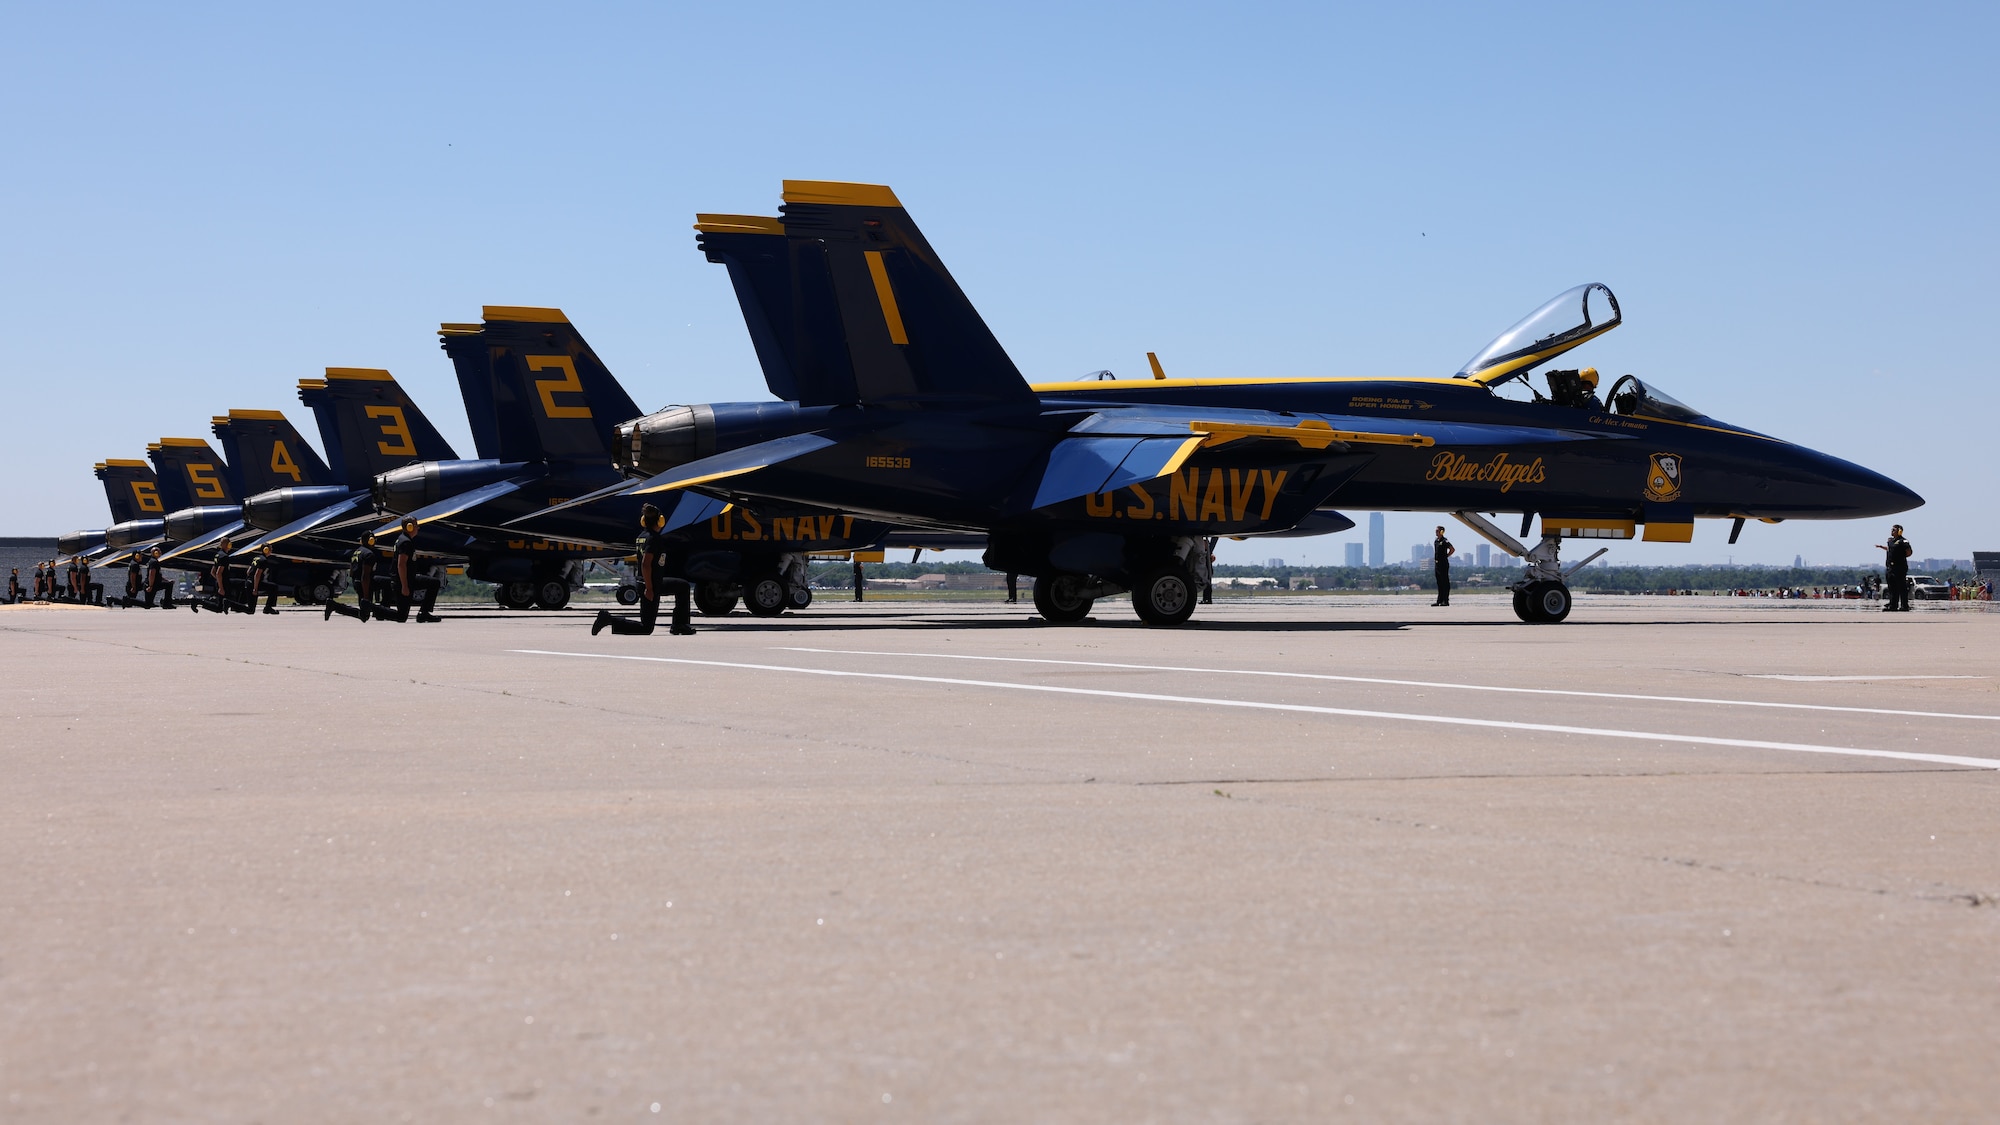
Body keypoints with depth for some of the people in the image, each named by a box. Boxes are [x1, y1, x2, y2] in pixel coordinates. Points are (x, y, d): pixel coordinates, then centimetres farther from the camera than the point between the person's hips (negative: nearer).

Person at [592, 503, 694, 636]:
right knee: (646, 628, -4)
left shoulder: (642, 535, 7)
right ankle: (609, 619, -10)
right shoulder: (654, 539, -21)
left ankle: (681, 625, 29)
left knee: (682, 586, 26)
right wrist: (649, 589, -26)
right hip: (651, 585, -10)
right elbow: (645, 564, -29)